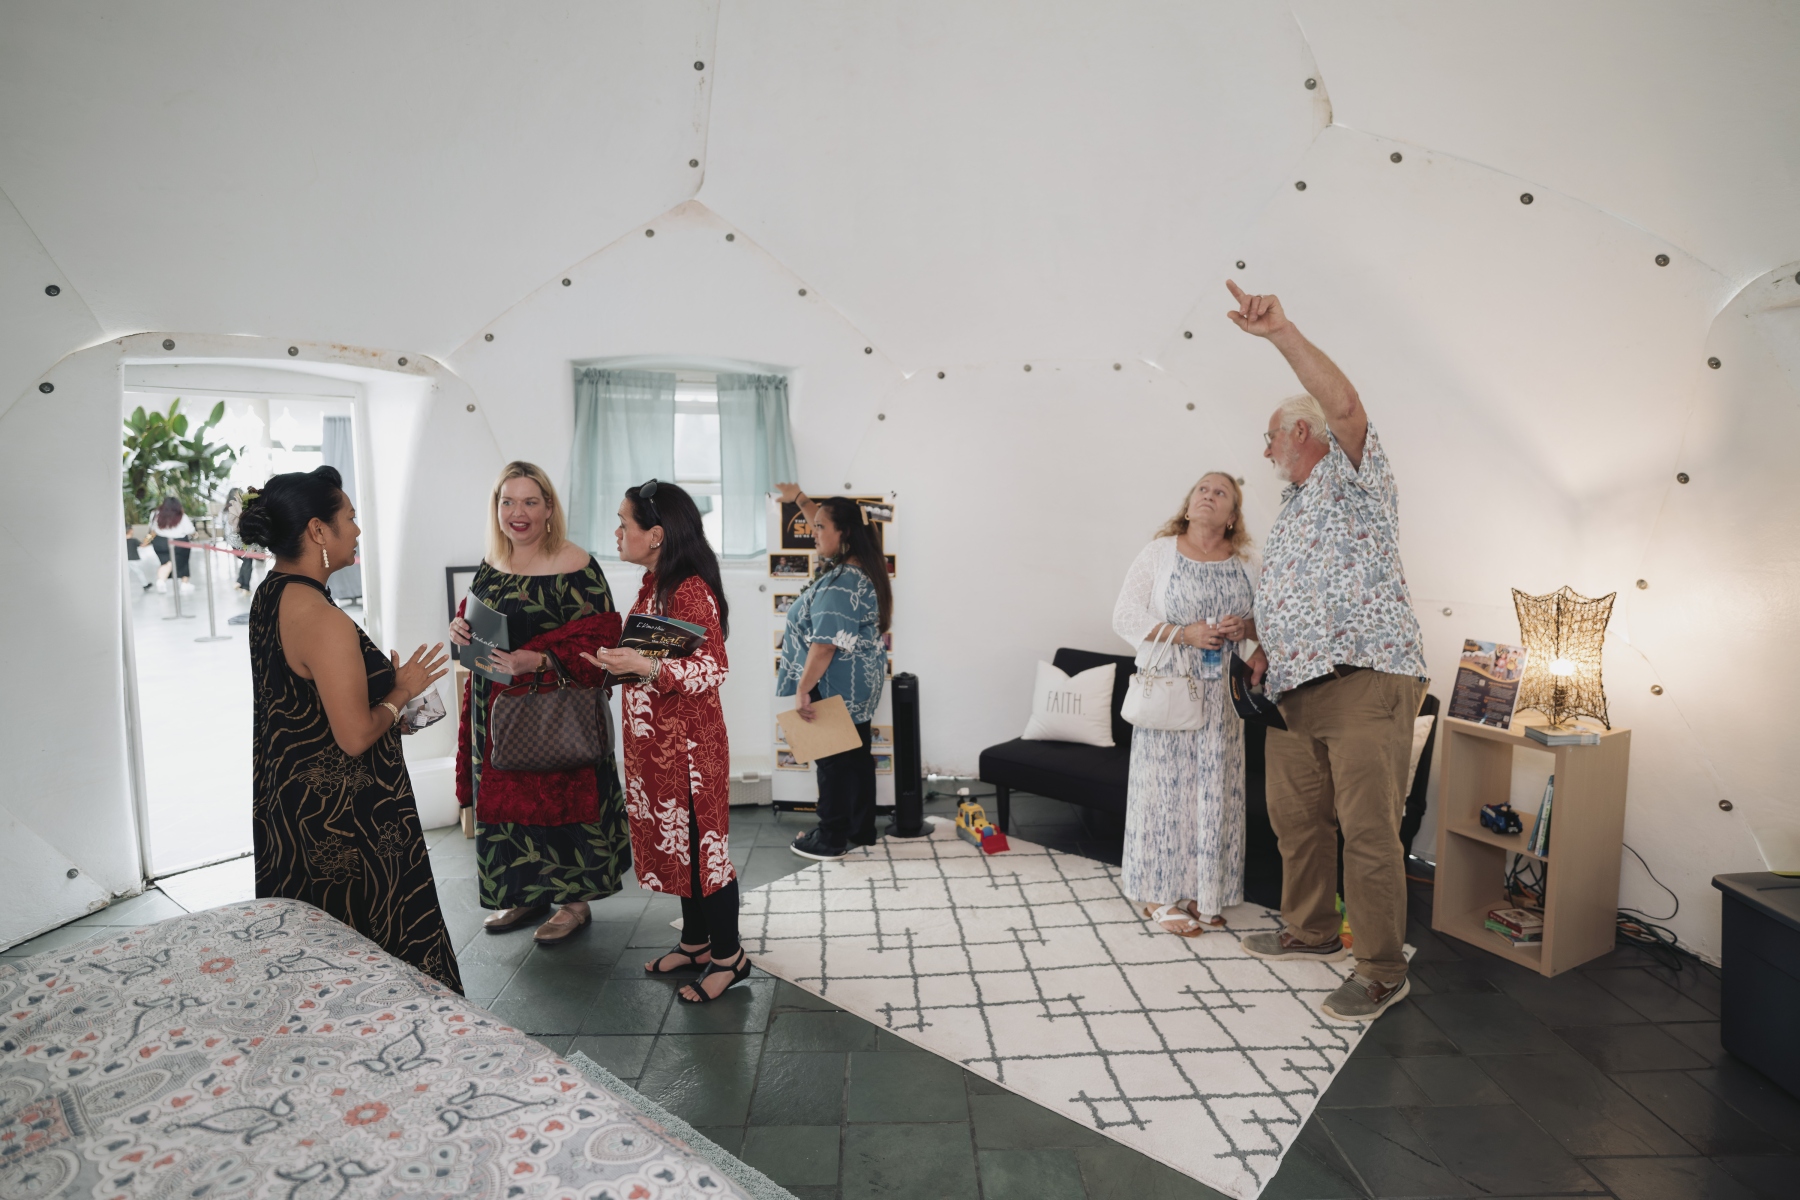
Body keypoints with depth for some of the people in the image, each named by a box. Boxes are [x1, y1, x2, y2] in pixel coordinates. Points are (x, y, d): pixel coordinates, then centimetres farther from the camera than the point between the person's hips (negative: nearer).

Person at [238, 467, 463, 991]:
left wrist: (384, 681, 13)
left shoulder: (269, 593, 3)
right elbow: (355, 737, -25)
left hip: (285, 799, 10)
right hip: (339, 811, -10)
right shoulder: (323, 620, -27)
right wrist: (401, 692, -9)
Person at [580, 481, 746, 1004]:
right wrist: (619, 659, 7)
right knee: (673, 841, 18)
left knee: (700, 843, 2)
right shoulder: (654, 583, 10)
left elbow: (712, 669, -24)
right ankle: (695, 941, 34)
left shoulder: (691, 591, -20)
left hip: (687, 743, -9)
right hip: (653, 740, 10)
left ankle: (729, 956, 18)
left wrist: (644, 666, -34)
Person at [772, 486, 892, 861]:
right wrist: (799, 498, 29)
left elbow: (825, 644, -28)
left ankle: (831, 840, 15)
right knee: (858, 756, 16)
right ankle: (862, 830, 27)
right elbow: (827, 527, 24)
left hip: (835, 689, -10)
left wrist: (802, 690, -25)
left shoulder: (840, 584, -24)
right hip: (859, 688, 10)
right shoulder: (859, 566, 6)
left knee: (834, 762, 2)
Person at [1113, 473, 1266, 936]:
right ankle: (1159, 895, 10)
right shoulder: (1158, 553, 0)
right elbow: (1125, 617, -5)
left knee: (1214, 787, 5)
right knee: (1165, 784, -1)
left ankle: (1203, 894, 18)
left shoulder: (1245, 565, 10)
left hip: (1221, 695, 4)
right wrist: (1183, 634, -16)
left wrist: (1247, 628, -7)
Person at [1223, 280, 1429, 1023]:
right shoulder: (1293, 508, 26)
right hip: (1296, 689, 9)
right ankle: (1311, 931, 31)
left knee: (1368, 828, -7)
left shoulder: (1352, 475, 0)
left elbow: (1344, 404, -21)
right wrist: (1247, 632, 15)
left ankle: (1383, 972, 4)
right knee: (1295, 816, 15)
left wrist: (1280, 333, -28)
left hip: (1365, 683, -9)